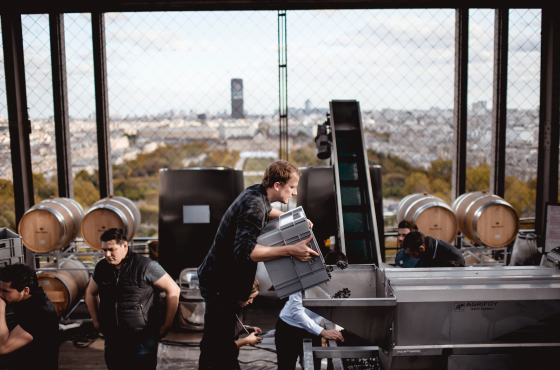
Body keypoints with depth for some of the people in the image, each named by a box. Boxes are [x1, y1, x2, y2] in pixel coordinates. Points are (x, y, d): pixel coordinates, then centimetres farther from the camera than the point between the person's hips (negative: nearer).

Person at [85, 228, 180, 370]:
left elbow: (173, 290, -8)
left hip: (142, 339, -5)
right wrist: (96, 321, 14)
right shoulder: (101, 268, 3)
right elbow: (91, 294, 23)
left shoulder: (145, 266, -12)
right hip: (112, 339, 5)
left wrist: (166, 325, -5)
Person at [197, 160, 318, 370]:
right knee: (216, 343, -2)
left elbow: (265, 212, 28)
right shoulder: (254, 206, -25)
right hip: (220, 284, -10)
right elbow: (245, 250, -37)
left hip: (222, 279, 10)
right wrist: (290, 251, -38)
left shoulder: (255, 193, 4)